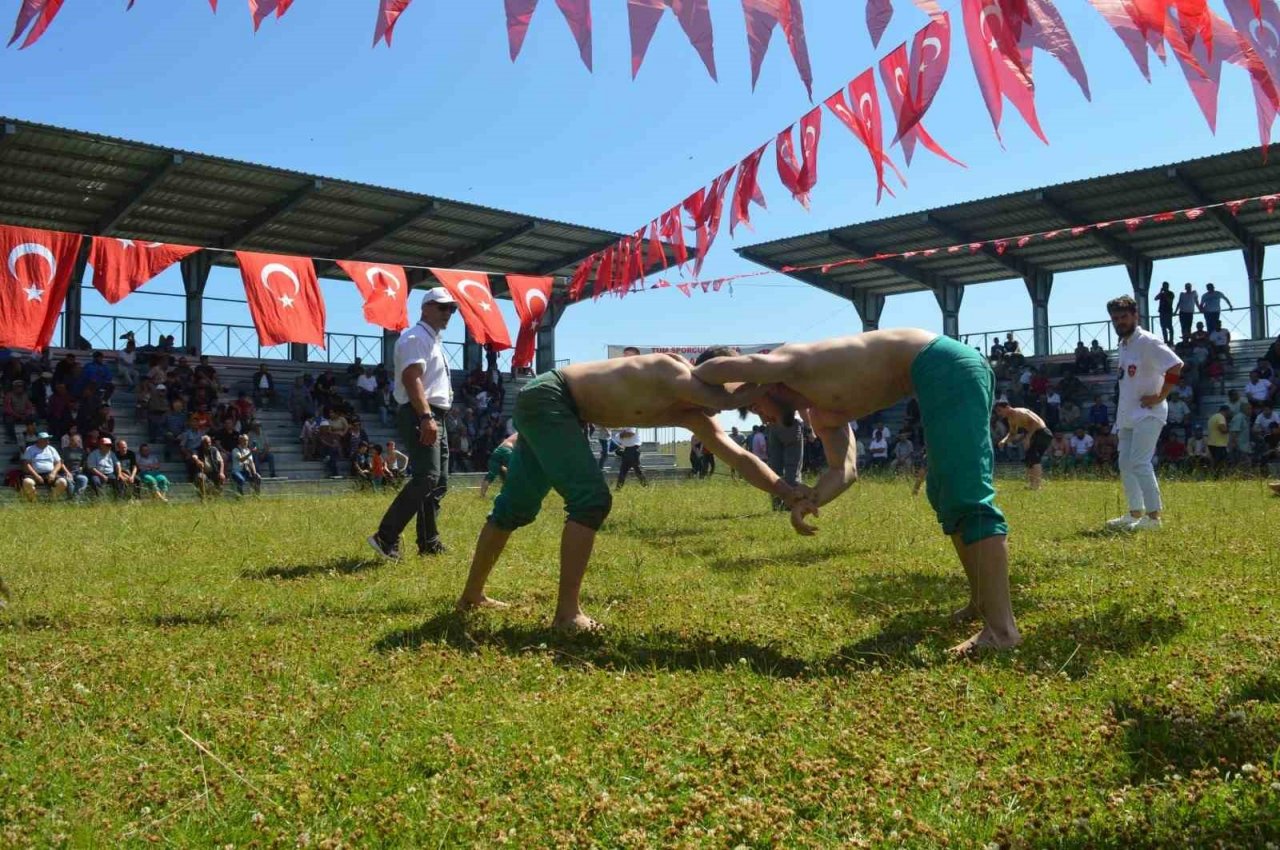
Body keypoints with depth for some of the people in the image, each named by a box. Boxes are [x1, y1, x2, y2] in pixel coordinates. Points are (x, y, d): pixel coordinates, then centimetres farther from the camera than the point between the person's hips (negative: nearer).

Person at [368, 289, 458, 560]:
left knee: (439, 482, 10)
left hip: (435, 418, 11)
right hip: (420, 417, -11)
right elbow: (412, 379, -21)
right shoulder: (416, 337, -9)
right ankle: (386, 537, -17)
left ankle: (429, 543, 16)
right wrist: (426, 418, -30)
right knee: (426, 478, -19)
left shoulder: (433, 341, 23)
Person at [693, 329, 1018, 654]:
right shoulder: (821, 413, 21)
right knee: (945, 494, 19)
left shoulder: (792, 364, -3)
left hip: (945, 367, -10)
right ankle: (982, 602, 27)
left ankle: (1002, 628, -17)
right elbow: (845, 469, 13)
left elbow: (728, 367, -17)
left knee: (967, 497, -15)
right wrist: (810, 499, -5)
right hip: (953, 369, 10)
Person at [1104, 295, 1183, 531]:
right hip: (1127, 415, 10)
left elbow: (1176, 365, -24)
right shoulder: (1123, 344, 14)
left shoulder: (1147, 341, -14)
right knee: (1125, 464, 12)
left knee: (1139, 463, -15)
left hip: (1147, 413, -10)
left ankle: (1153, 516, -11)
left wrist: (1160, 397, -20)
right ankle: (1135, 514, 20)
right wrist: (1120, 412, 15)